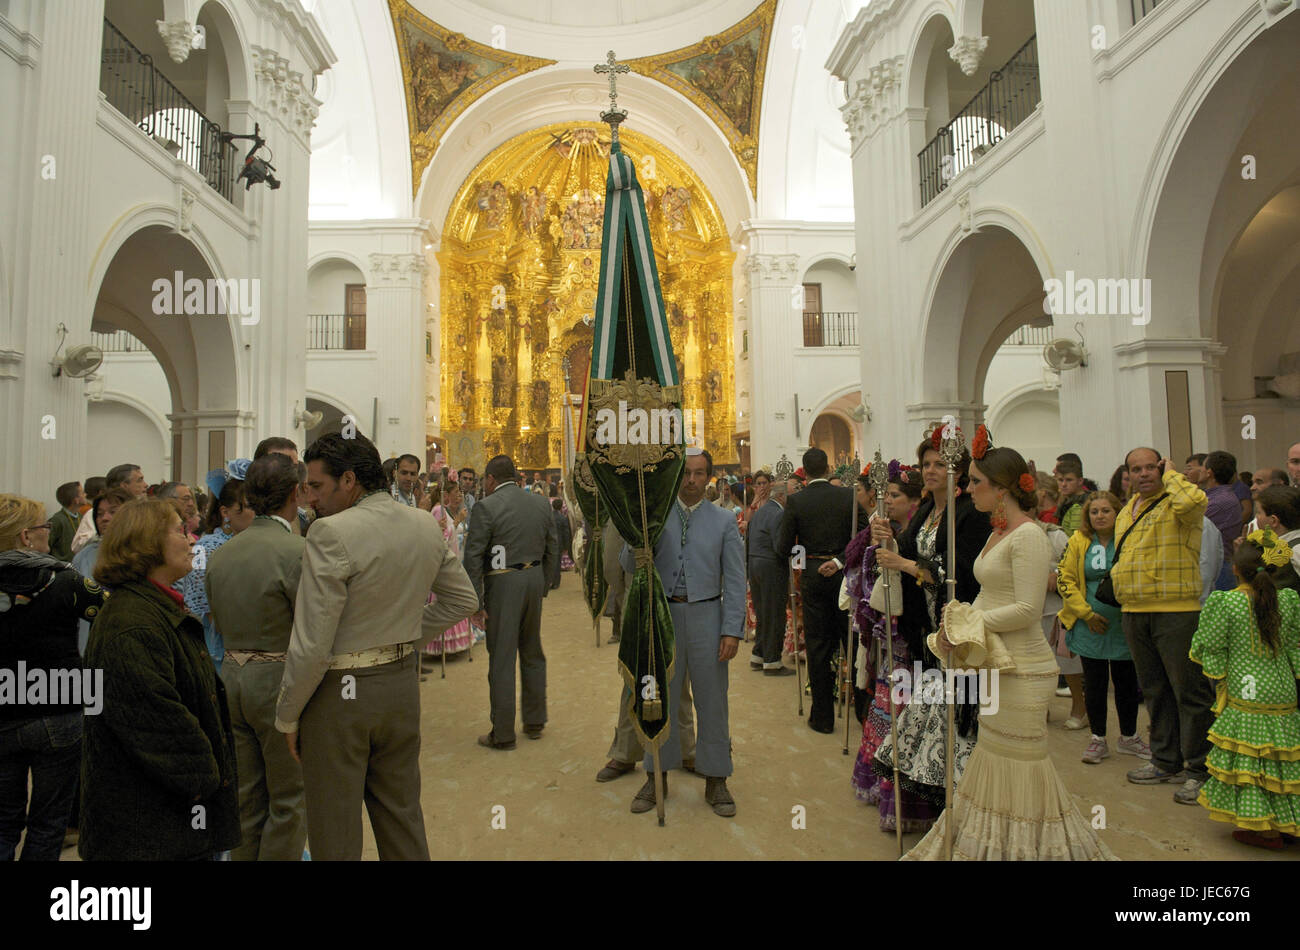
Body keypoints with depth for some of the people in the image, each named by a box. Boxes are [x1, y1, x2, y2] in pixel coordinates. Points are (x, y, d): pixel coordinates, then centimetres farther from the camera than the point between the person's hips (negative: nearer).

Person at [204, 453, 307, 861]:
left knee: (246, 797, 19)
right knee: (289, 799, 8)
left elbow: (217, 624, 13)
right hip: (280, 680, -7)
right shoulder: (297, 552, -18)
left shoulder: (219, 555, 4)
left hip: (231, 678, 7)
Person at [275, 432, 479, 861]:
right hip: (402, 684, 6)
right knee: (402, 814, 21)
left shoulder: (331, 533, -20)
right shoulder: (426, 526, 0)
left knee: (336, 833, 11)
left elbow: (311, 645, -19)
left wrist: (287, 716, -5)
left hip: (340, 693, -6)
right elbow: (463, 599, 11)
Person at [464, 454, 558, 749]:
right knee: (532, 653, 18)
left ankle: (503, 734, 12)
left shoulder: (486, 507, -9)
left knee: (502, 659, 3)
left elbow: (473, 557, -12)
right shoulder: (541, 504, 8)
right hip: (534, 579, 6)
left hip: (503, 584, -6)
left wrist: (477, 602, -7)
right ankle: (535, 722, 29)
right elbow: (552, 550, 11)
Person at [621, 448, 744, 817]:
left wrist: (733, 630, -9)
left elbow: (734, 580, -1)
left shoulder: (723, 521, 2)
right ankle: (656, 777, 28)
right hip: (664, 614, 1)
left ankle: (715, 780, 25)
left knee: (712, 700, 8)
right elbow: (630, 564, -2)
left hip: (706, 615, -1)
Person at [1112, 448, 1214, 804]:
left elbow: (1193, 501, -32)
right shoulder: (1126, 512, 16)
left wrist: (1170, 474, -15)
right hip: (1134, 614, 8)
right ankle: (1166, 761, 28)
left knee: (1189, 691, 0)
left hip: (1176, 611, -8)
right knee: (1154, 690, 16)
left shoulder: (1175, 504, -7)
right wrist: (1116, 584, 16)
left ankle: (1199, 770, 11)